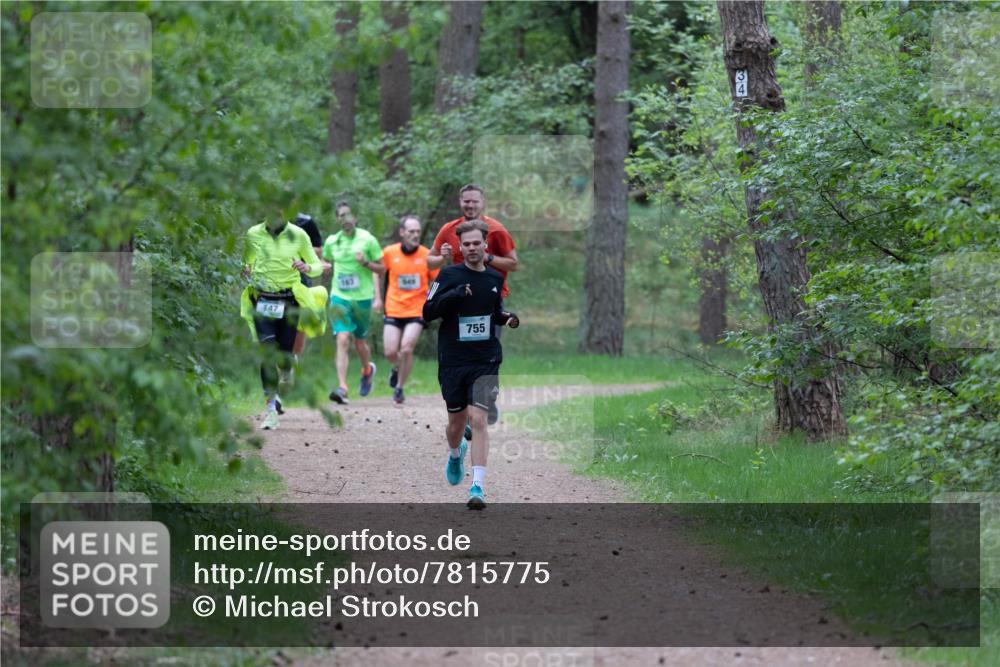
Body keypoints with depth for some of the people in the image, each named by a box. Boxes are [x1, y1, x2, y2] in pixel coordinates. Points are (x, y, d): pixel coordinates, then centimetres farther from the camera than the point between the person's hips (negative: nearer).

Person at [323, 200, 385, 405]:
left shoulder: (367, 240, -4)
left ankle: (367, 370, 45)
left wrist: (365, 263, -15)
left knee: (360, 342, 12)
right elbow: (326, 262, 24)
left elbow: (382, 268, 2)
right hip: (339, 297, 1)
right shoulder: (332, 241, 4)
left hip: (363, 298, -1)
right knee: (342, 340, -14)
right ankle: (342, 388, -20)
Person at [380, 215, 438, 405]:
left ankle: (399, 388, 5)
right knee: (390, 352, -4)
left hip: (417, 311, -1)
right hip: (393, 310, 1)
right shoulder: (389, 253, -3)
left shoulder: (427, 255, -4)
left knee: (406, 349, -14)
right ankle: (397, 368, 33)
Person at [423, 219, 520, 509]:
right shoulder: (449, 275, -4)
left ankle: (477, 487, -18)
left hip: (485, 361, 0)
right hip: (453, 361, 0)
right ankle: (456, 453, 48)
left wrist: (506, 318, 2)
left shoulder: (495, 278, 6)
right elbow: (428, 311, -7)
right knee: (457, 421, 11)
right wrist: (453, 295, -22)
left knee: (478, 419, -14)